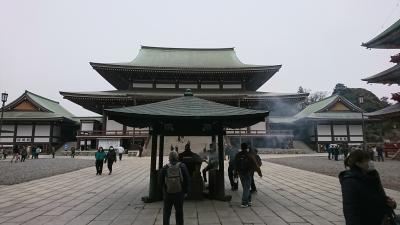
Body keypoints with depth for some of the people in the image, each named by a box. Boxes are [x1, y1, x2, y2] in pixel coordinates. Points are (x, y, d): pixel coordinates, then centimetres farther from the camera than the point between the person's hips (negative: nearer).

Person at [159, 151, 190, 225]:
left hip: (168, 194, 0)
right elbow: (187, 180, -9)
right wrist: (186, 191, 4)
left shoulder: (165, 168, -10)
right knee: (179, 212, 15)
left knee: (166, 212, 18)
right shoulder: (182, 166, -11)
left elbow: (160, 181, -3)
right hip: (179, 193, 0)